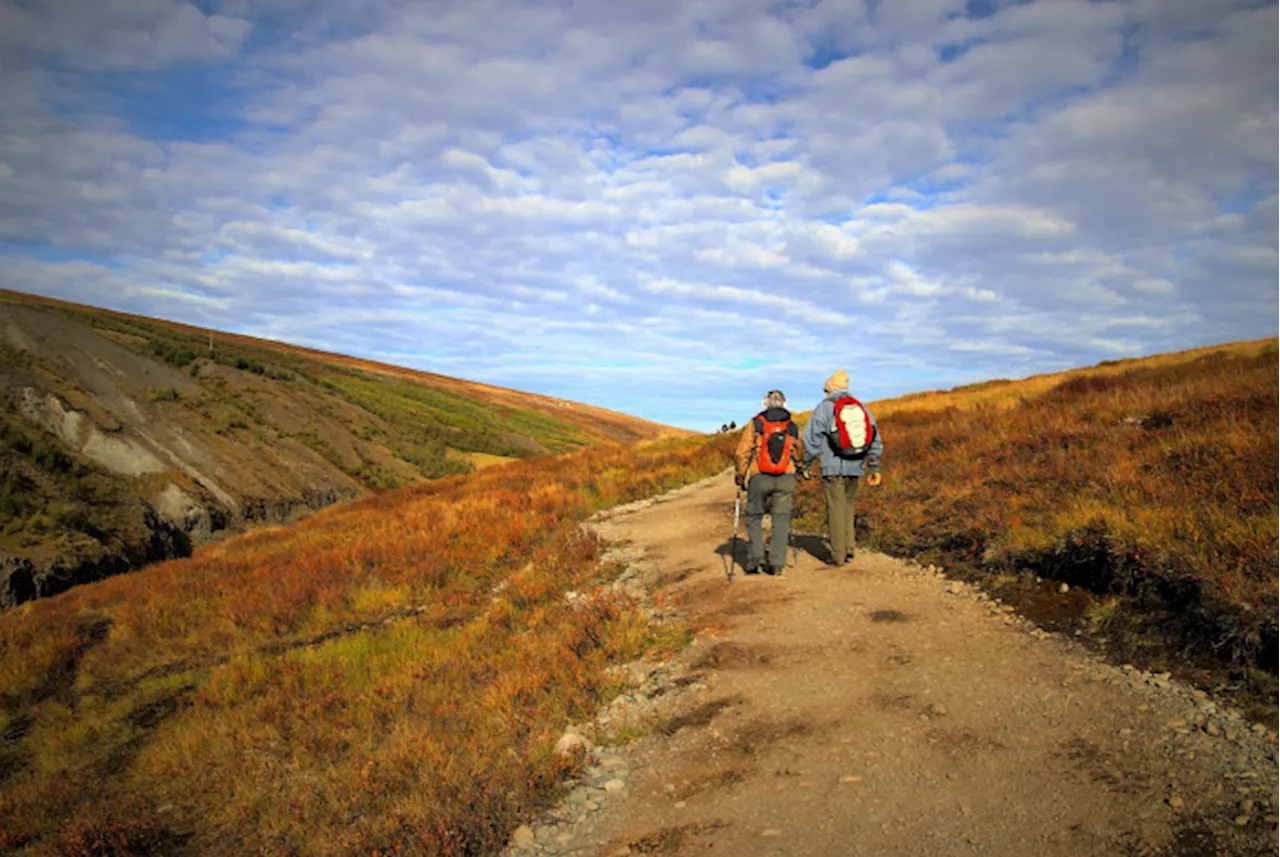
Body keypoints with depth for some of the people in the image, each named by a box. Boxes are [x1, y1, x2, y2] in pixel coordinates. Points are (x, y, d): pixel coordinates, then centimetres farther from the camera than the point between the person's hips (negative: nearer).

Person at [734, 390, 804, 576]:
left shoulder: (755, 424, -1)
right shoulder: (794, 428, 8)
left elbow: (743, 452, -3)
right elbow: (799, 457, 16)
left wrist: (740, 477, 7)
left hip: (759, 477, -1)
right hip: (786, 478, 2)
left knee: (754, 517, 13)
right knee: (781, 519, 8)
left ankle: (755, 558, 3)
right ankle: (777, 564, 5)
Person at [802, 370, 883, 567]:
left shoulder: (824, 408, -5)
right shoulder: (862, 408, 10)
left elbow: (812, 440, -6)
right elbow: (875, 441, 11)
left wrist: (806, 465, 2)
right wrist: (874, 468, 15)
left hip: (833, 468, -5)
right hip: (855, 468, 5)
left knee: (836, 510, 2)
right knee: (847, 506, 20)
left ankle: (838, 555, 5)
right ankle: (849, 547, 13)